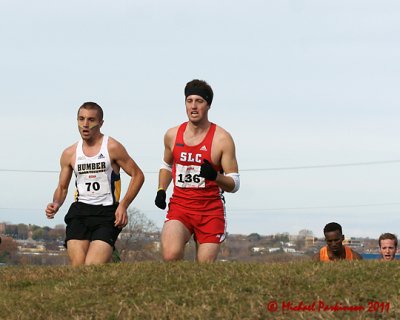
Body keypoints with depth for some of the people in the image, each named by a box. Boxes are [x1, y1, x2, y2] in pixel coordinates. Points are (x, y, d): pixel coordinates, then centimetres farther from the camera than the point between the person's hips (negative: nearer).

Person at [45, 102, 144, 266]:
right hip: (79, 212, 4)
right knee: (77, 269, -12)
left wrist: (123, 205, -8)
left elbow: (137, 175, 2)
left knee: (93, 268, -19)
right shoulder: (70, 154, 12)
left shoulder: (112, 148, 0)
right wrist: (56, 204, -2)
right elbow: (62, 187, 21)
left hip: (107, 213, -4)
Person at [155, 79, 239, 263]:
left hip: (211, 211, -1)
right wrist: (161, 191, 10)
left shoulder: (222, 139, -4)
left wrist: (215, 176, -24)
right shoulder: (172, 135, 7)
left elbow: (234, 184, -4)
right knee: (170, 255, -26)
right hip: (179, 207, 1)